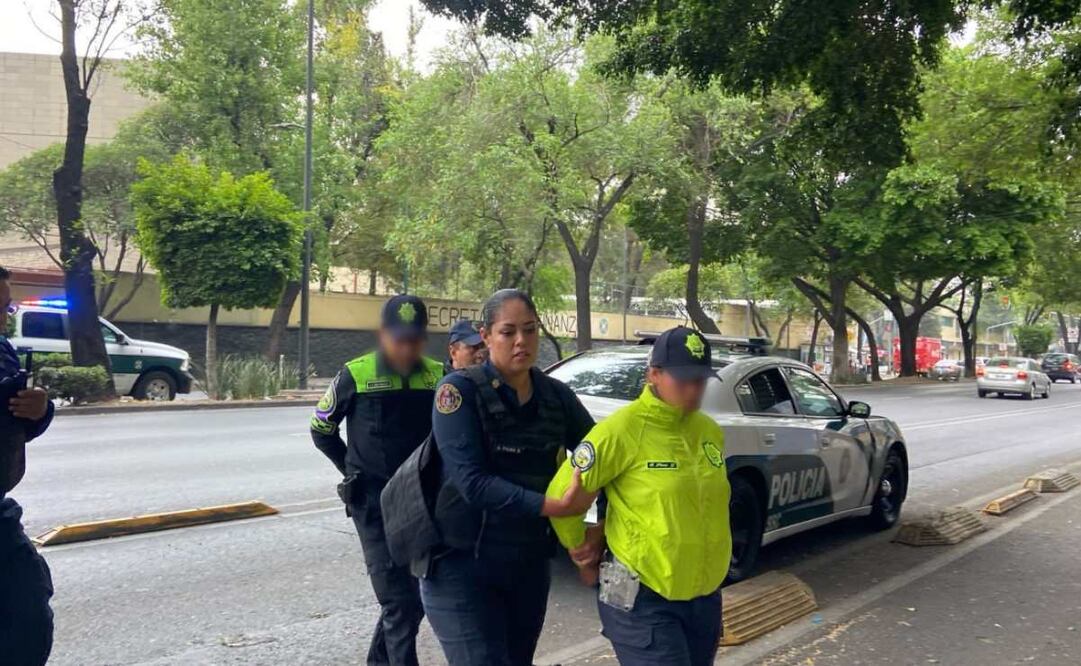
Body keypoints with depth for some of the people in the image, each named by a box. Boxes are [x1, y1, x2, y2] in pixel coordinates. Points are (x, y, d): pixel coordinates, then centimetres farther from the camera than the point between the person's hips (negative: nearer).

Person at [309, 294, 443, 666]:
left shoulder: (439, 377, 0)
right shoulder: (356, 376, -7)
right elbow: (321, 429, 7)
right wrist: (352, 471, 6)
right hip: (375, 506, -4)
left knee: (416, 597, 14)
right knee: (400, 602, -7)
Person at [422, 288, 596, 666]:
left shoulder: (556, 395, 2)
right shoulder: (460, 391, -13)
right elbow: (472, 481, -22)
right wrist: (553, 506, -31)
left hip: (530, 565, 5)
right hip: (462, 566, -5)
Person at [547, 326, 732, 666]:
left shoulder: (710, 431, 5)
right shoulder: (622, 430, -16)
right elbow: (563, 494, -12)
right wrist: (581, 547, 4)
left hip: (705, 596, 7)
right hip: (643, 600, -7)